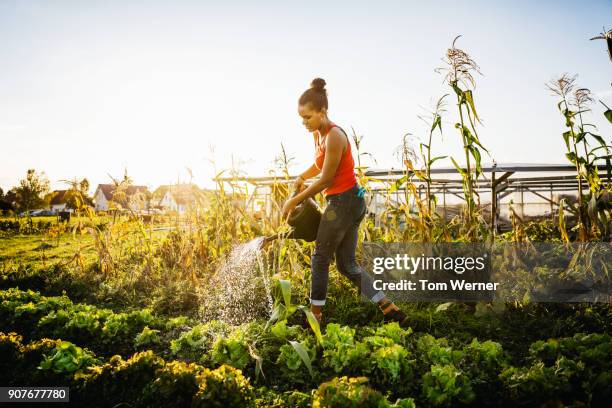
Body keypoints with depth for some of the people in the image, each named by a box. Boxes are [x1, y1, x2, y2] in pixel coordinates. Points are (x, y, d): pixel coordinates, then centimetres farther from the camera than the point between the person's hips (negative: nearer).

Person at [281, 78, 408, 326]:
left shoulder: (334, 137, -20)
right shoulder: (317, 134, 9)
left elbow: (325, 180, -16)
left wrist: (294, 201, -9)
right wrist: (301, 177, 8)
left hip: (343, 202, -10)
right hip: (351, 202, 10)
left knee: (320, 258, 5)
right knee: (346, 264, 12)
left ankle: (315, 316, 19)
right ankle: (389, 309, 12)